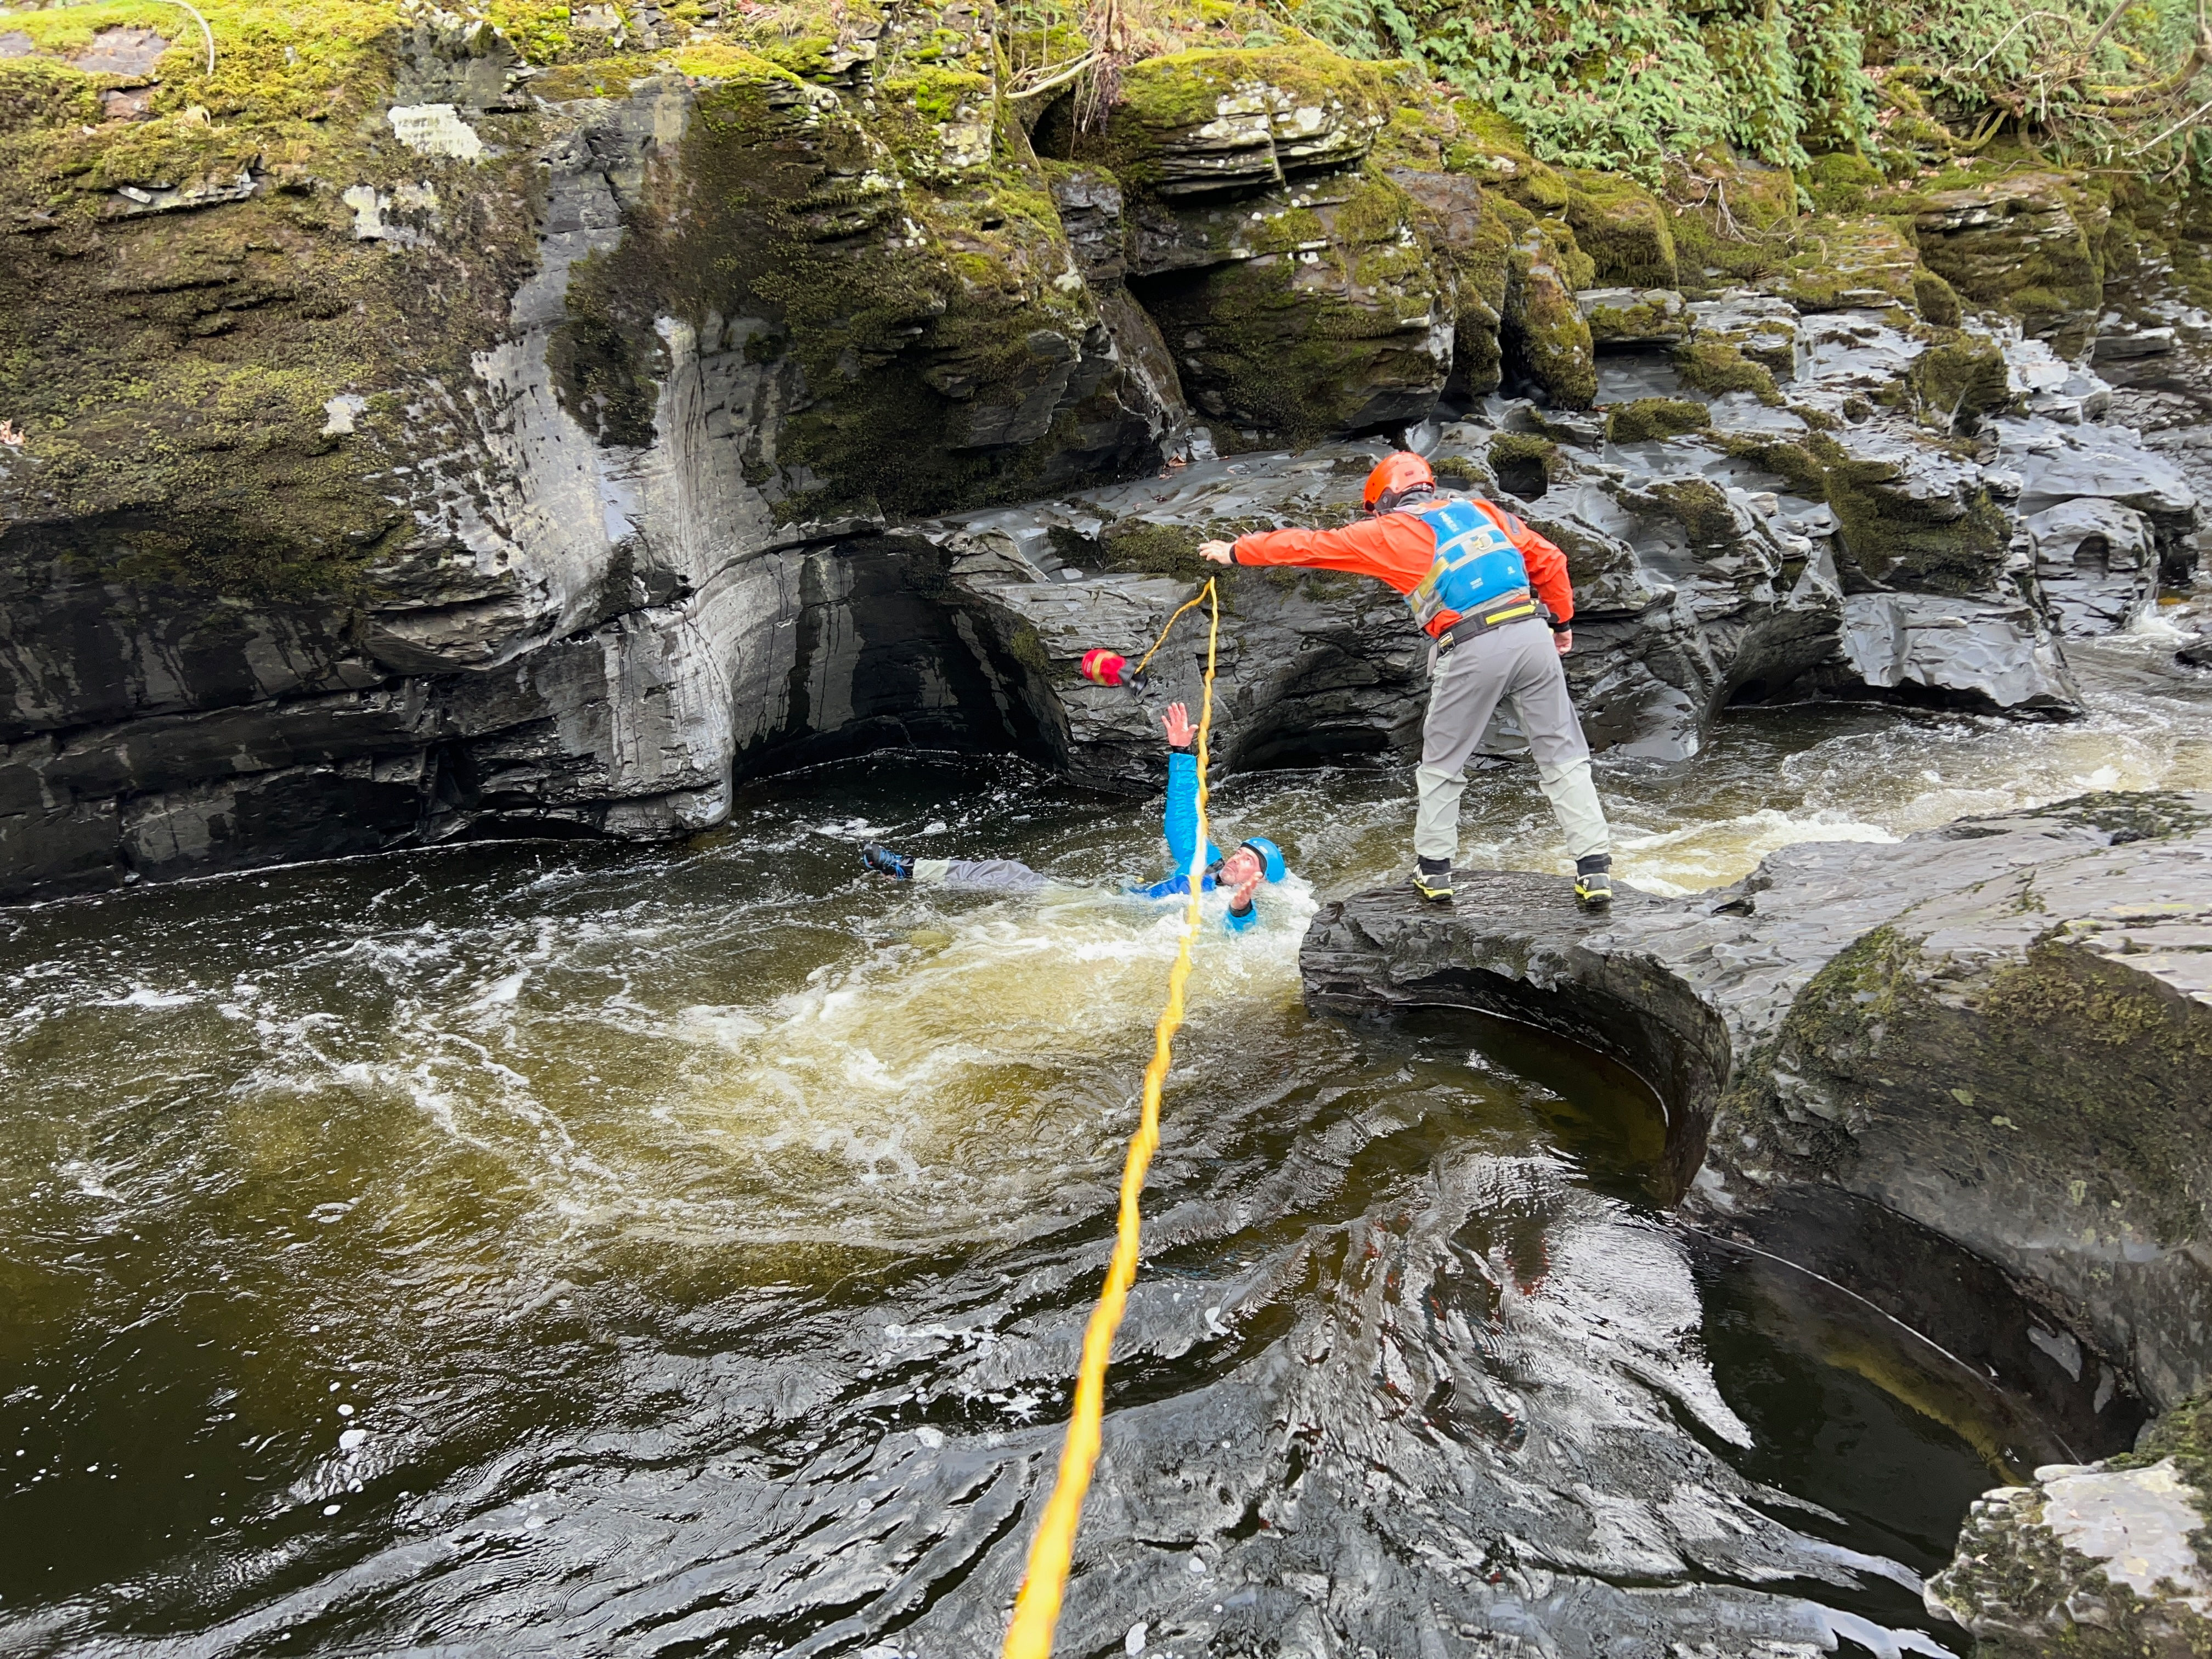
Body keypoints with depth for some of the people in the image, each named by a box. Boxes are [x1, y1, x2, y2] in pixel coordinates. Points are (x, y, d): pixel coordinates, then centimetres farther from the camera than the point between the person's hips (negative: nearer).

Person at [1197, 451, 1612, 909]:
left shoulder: (1390, 532, 10)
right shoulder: (1479, 510, 22)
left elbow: (1310, 545, 16)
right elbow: (1548, 559, 20)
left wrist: (1236, 552, 26)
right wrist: (1563, 621, 29)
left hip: (1473, 649, -4)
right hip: (1532, 634, 4)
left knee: (1441, 765, 15)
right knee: (1563, 757, 8)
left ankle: (1433, 870, 19)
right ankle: (1595, 869, 3)